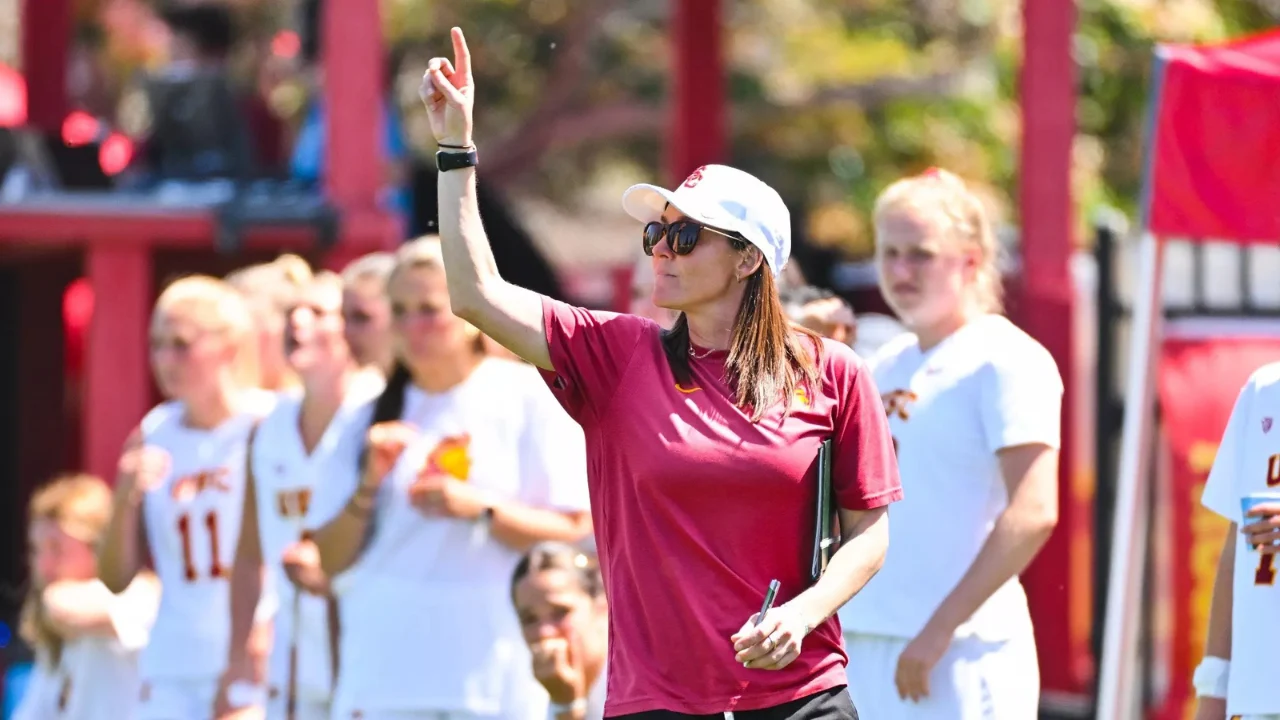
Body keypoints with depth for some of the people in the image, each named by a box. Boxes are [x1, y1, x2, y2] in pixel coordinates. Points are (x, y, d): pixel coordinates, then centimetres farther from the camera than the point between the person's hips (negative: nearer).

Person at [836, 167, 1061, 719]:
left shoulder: (1005, 360, -7)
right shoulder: (888, 367, 17)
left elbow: (1033, 514, -17)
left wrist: (940, 628, -20)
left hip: (962, 654, -8)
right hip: (865, 646, 8)